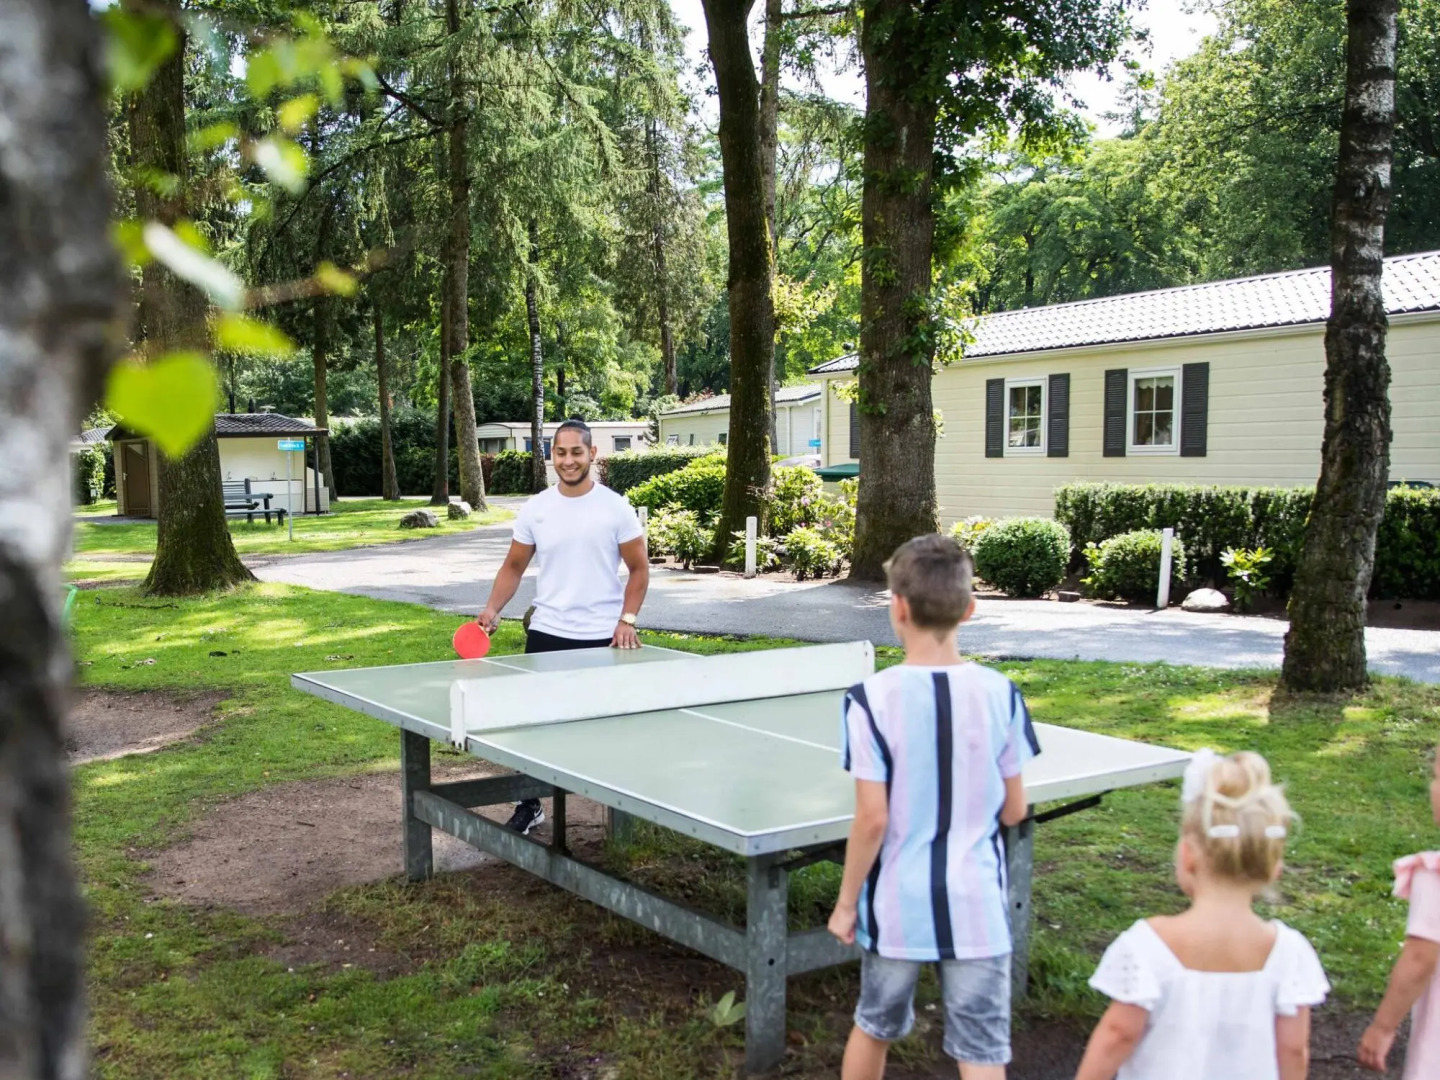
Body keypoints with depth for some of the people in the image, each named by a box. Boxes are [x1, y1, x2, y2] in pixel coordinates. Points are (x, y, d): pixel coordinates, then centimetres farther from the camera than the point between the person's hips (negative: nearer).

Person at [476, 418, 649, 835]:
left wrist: (627, 619, -11)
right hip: (547, 633, 2)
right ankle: (530, 805, 19)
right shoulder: (535, 509, 2)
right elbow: (514, 567, 9)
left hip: (603, 637, -2)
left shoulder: (615, 507, -4)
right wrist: (492, 609, -6)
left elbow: (639, 568, 1)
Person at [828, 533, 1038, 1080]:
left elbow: (872, 819, -14)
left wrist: (846, 902, -1)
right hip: (976, 904, 1)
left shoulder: (872, 699, -15)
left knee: (873, 1029, 22)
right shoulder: (1000, 693, -7)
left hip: (898, 905, -1)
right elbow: (1014, 811, 0)